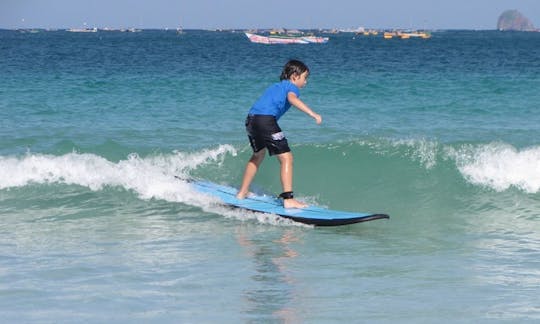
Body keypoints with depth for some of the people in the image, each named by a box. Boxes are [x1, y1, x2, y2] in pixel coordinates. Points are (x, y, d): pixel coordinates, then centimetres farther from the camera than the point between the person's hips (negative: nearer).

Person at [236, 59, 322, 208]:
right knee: (286, 157, -6)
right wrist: (312, 113, -26)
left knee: (258, 154, 30)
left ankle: (242, 192, 38)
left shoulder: (275, 86, 30)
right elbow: (292, 98, -17)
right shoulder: (291, 87, 5)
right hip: (266, 120, -9)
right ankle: (288, 199, -16)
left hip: (250, 119, 9)